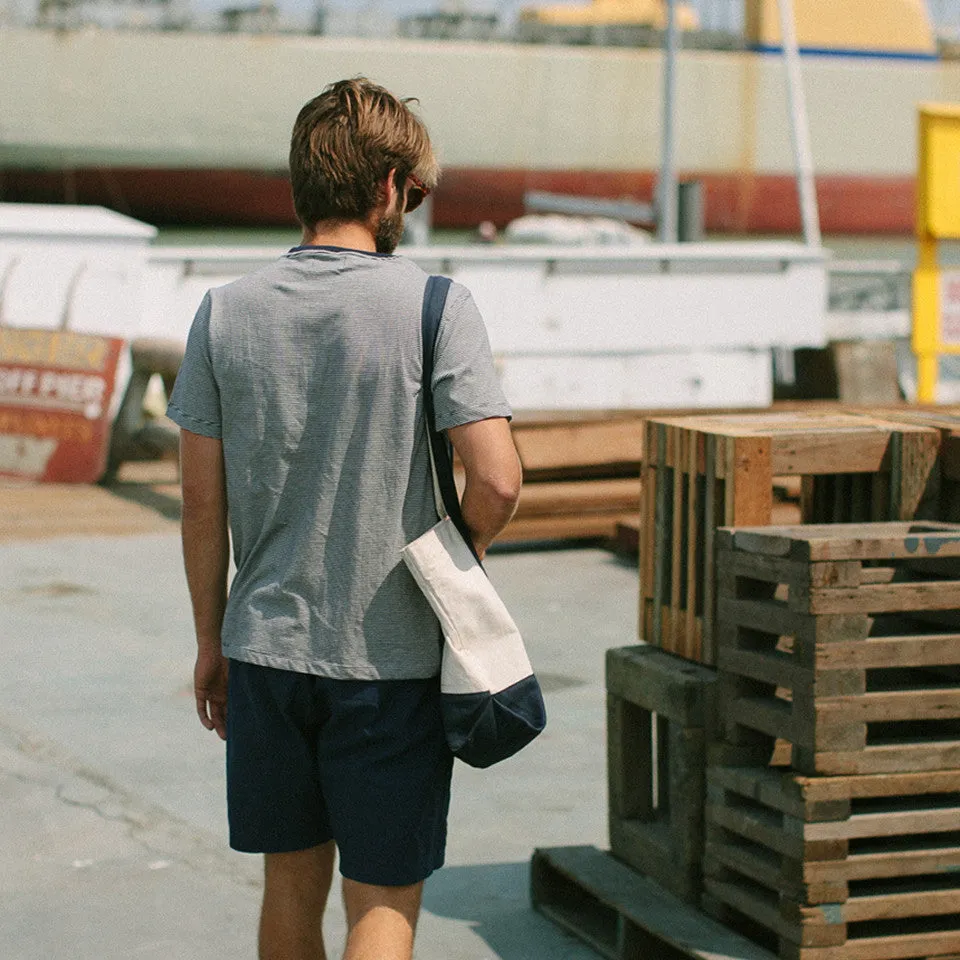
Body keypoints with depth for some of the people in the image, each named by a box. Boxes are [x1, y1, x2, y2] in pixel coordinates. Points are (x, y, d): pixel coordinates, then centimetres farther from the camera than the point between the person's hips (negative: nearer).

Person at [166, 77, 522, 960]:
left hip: (266, 647, 4)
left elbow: (202, 503, 3)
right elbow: (498, 481, -17)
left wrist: (211, 640, 14)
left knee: (293, 882, 18)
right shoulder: (433, 307, -10)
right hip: (391, 657, -4)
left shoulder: (226, 313, 0)